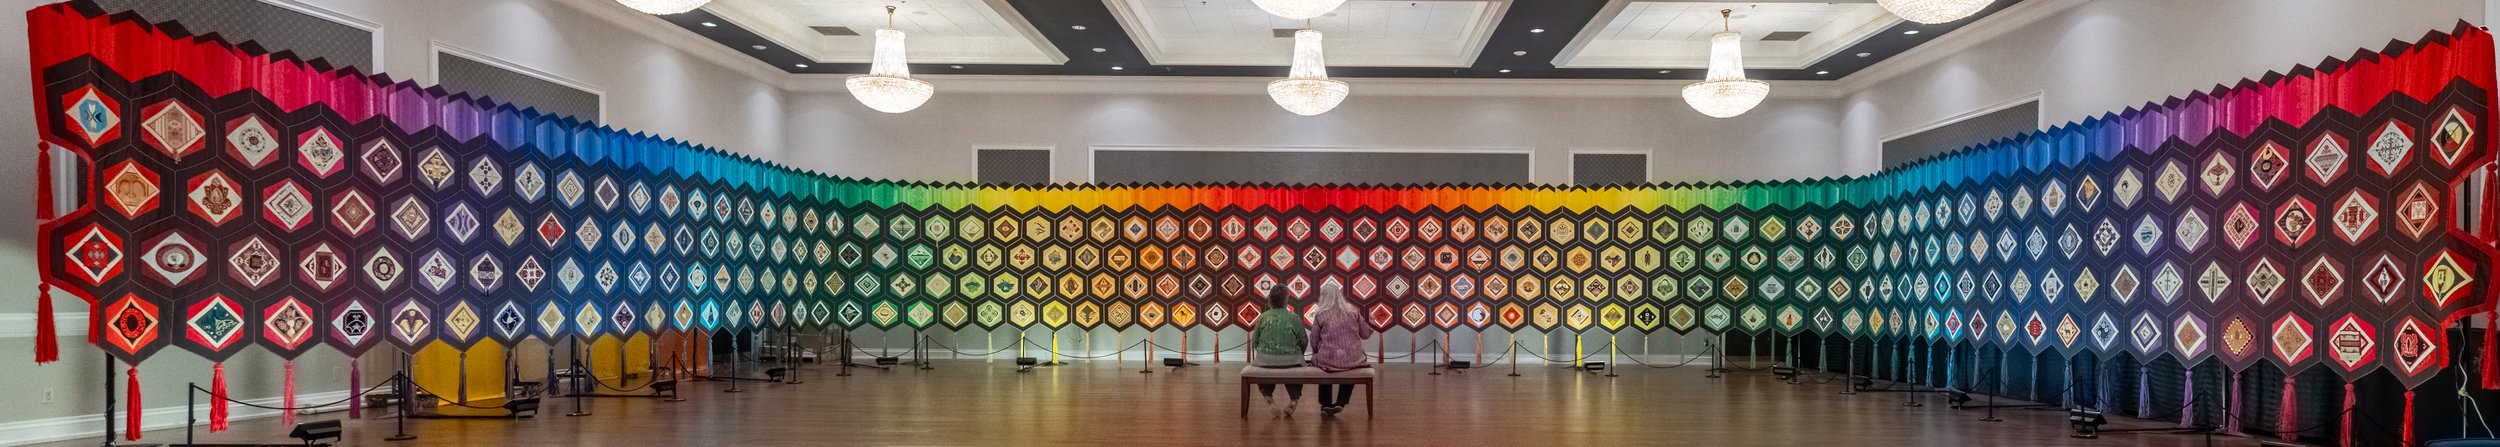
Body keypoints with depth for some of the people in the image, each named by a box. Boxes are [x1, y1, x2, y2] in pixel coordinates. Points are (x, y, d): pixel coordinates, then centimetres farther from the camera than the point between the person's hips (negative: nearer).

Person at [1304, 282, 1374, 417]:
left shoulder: (1320, 315, -7)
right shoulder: (1352, 311, 0)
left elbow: (1314, 342, -2)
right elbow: (1366, 334, 9)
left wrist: (1316, 354, 19)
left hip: (1329, 360, -2)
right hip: (1354, 360, 2)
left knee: (1317, 360, 34)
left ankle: (1326, 405, 35)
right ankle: (1340, 403, 30)